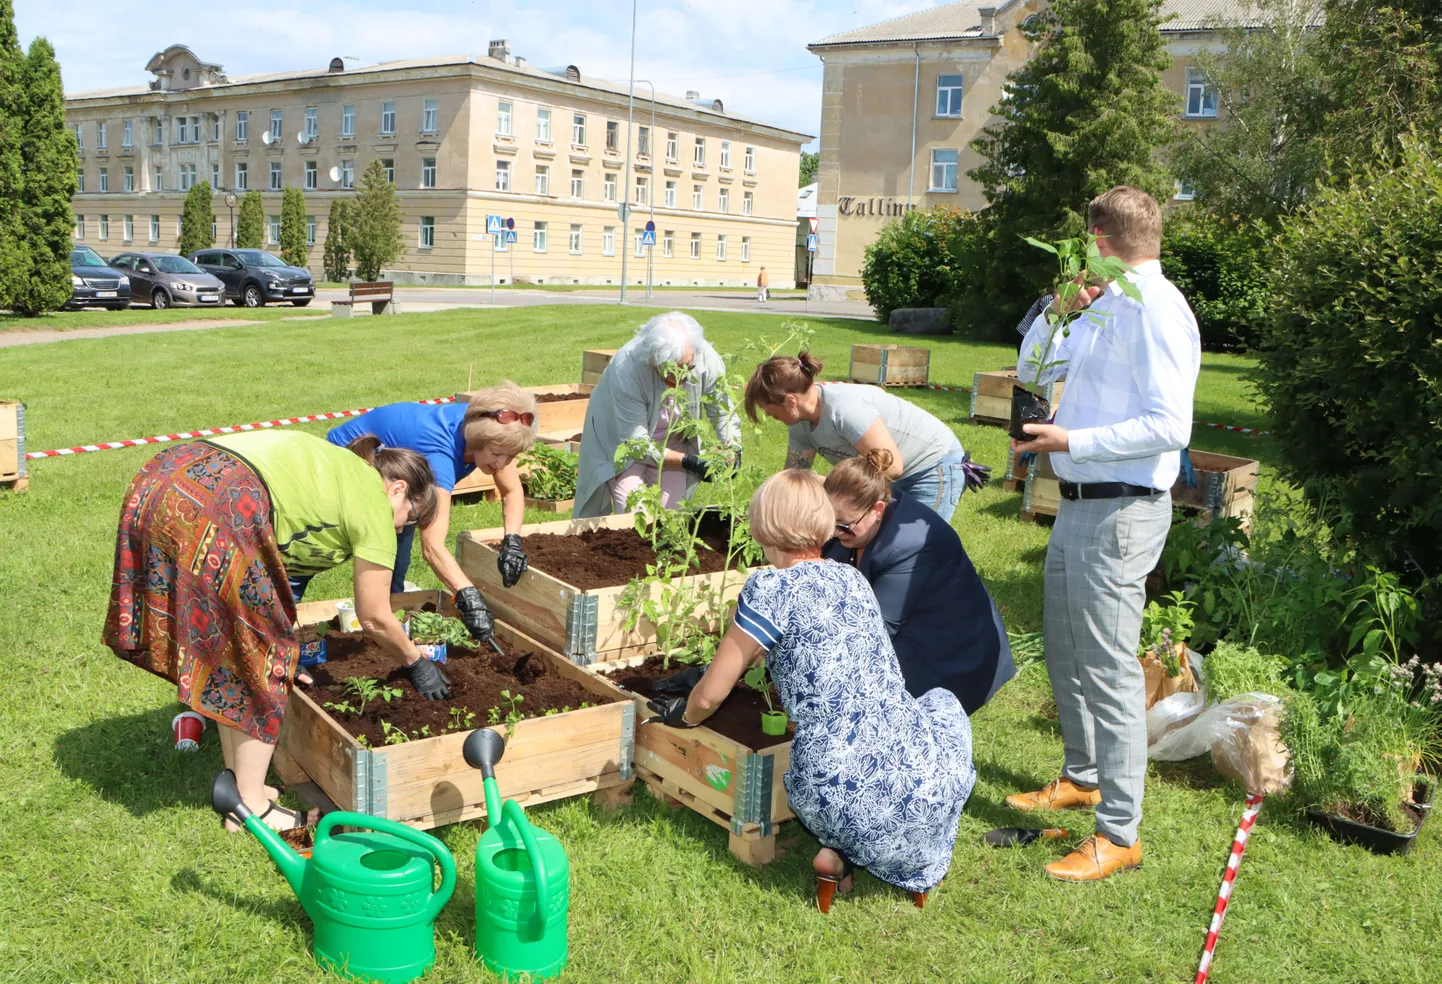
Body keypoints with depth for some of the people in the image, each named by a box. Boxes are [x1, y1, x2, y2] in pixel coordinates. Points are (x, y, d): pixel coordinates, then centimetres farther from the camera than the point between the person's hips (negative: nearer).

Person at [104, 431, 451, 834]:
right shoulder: (374, 501, 9)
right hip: (218, 511, -9)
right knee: (260, 651, 6)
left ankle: (235, 778, 32)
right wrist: (416, 663, 29)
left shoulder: (333, 465, 30)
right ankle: (250, 806, 16)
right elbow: (375, 619, 12)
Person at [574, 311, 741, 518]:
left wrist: (732, 446, -29)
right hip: (620, 440, -3)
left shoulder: (707, 360, -26)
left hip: (674, 441, 4)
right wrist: (687, 462, -38)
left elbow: (722, 412, -10)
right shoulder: (626, 368, -37)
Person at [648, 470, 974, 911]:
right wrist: (748, 654, 50)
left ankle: (843, 853, 8)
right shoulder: (852, 578, 13)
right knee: (944, 703, 35)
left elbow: (709, 696, 0)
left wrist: (684, 715, 24)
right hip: (928, 788, 2)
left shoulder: (771, 589, -5)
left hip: (841, 803, -1)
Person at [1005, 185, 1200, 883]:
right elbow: (1034, 369, 21)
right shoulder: (1108, 308, 13)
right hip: (1078, 506, 10)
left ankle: (1119, 836, 6)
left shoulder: (1156, 310, -16)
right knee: (1063, 650, 21)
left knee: (1108, 669, -5)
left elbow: (1169, 427, -23)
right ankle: (1081, 779, 39)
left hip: (1119, 515, -10)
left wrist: (1073, 441, -22)